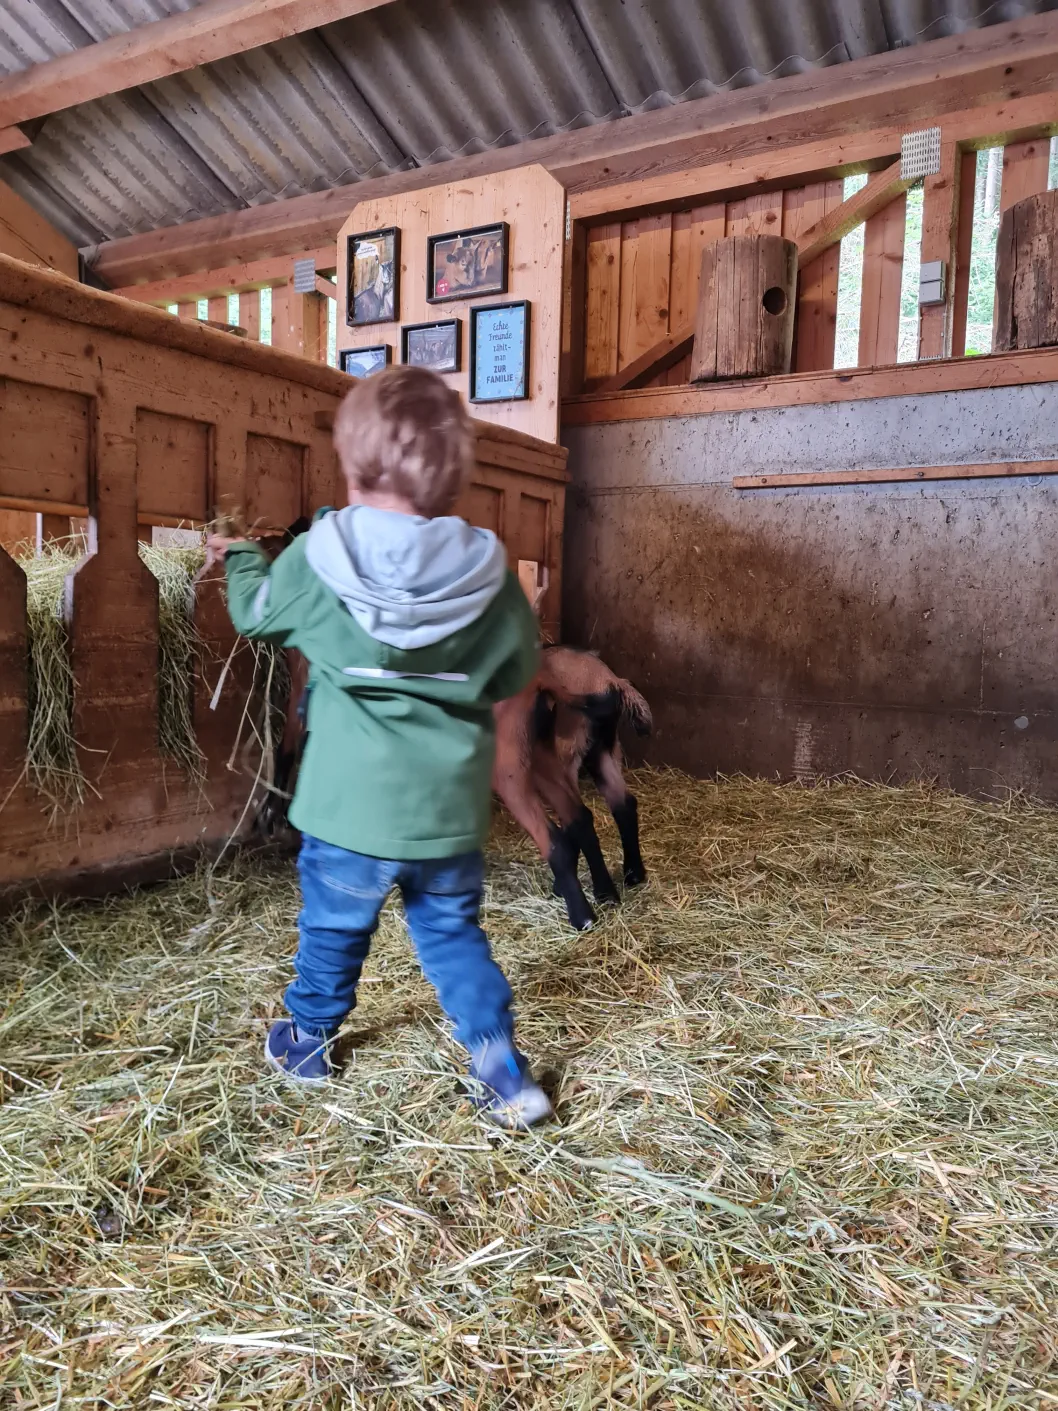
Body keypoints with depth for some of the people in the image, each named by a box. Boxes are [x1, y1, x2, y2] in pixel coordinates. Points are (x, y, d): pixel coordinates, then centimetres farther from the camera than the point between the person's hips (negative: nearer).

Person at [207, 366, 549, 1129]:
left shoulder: (316, 559, -10)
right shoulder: (490, 573, -8)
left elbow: (256, 611, 11)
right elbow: (516, 675, 5)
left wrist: (239, 557, 32)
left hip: (352, 801, -1)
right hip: (450, 803, 1)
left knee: (333, 927, 22)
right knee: (453, 931, 21)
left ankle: (307, 1043, 44)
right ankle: (504, 1069, 20)